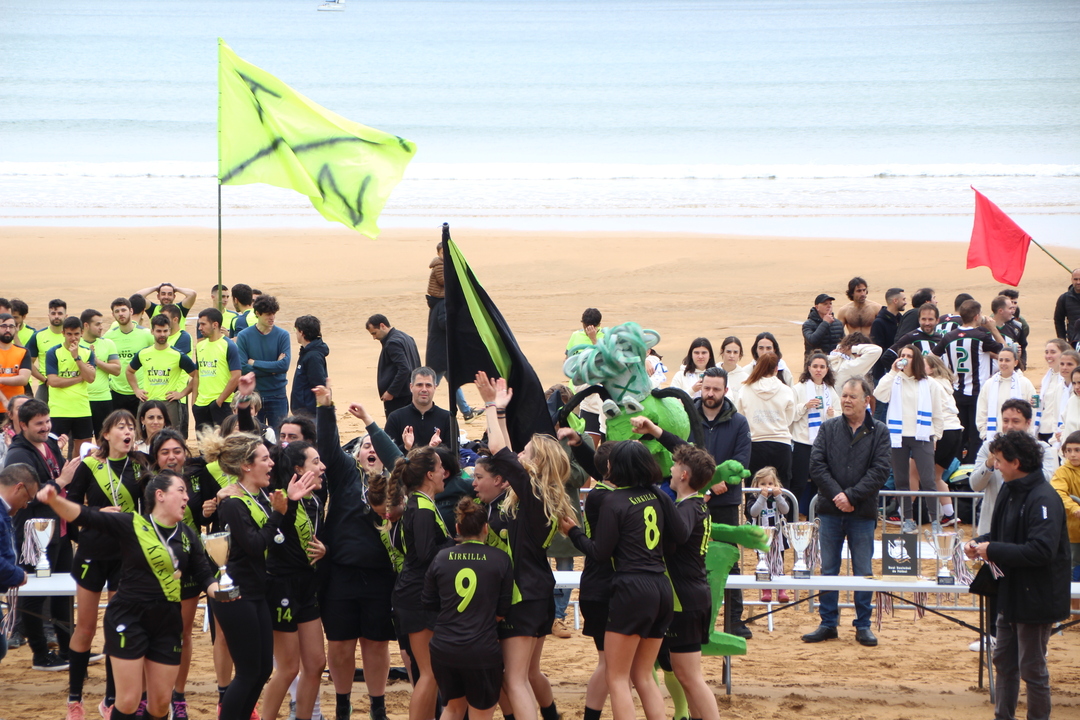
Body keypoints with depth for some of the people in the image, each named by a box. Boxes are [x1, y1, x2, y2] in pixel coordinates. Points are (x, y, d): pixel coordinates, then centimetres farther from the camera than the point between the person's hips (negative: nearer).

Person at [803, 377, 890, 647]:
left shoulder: (878, 432, 0)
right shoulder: (828, 428, 5)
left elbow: (880, 471, -7)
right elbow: (817, 465, -2)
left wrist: (851, 496, -15)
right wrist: (836, 495, -13)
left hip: (862, 512, -2)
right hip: (830, 510, 2)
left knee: (863, 572, 3)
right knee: (828, 570, 6)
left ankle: (863, 625, 11)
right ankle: (828, 623, 14)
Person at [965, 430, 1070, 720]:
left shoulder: (1043, 499, -23)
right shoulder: (1010, 492, 7)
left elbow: (1041, 551, -31)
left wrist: (993, 550, -23)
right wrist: (980, 543, -2)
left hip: (1035, 599, -10)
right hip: (1011, 595, 10)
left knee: (1032, 669, 0)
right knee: (1004, 662, 18)